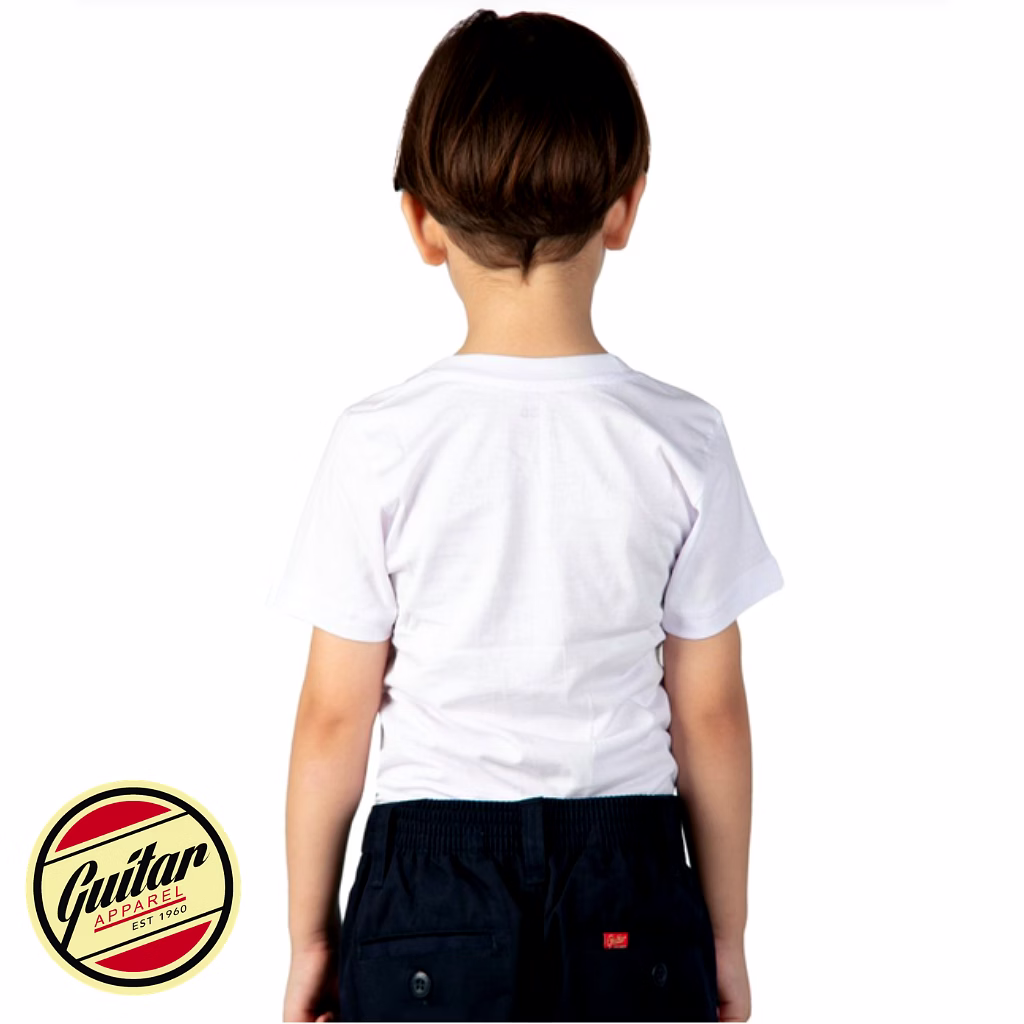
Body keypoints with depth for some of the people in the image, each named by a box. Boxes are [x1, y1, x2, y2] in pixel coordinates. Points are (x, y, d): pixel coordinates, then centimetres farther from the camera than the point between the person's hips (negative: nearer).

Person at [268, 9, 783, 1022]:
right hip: (629, 898, 1)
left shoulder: (380, 442, -10)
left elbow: (333, 719, -4)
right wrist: (726, 935, 12)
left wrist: (308, 937, 9)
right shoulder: (680, 441, -7)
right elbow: (710, 717, -1)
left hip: (428, 898, -1)